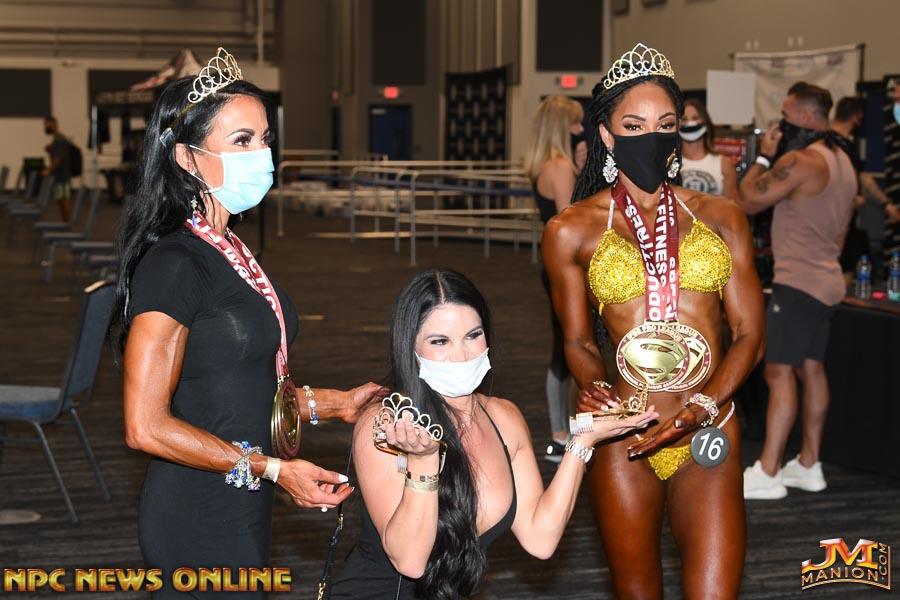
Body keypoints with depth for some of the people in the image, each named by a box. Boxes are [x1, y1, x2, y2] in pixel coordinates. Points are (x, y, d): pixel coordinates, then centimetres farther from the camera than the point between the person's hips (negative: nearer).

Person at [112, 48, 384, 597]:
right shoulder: (174, 264, -18)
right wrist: (272, 468, -19)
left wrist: (337, 403, 9)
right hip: (199, 521, -9)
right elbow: (147, 426, -21)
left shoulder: (230, 253, 10)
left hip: (240, 511, 9)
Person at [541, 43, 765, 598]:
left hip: (709, 435, 1)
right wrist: (602, 391, -12)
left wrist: (703, 407, -11)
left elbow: (750, 334, 5)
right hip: (625, 435, -1)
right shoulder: (572, 232, 4)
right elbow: (578, 342, 10)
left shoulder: (721, 218, 8)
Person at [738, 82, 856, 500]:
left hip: (798, 283, -10)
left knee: (779, 373, -9)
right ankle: (808, 466, 18)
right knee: (811, 369, 13)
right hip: (827, 281, 10)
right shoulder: (842, 161, 14)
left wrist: (763, 157, -2)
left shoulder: (799, 161, -18)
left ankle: (767, 473, -10)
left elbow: (749, 201, -13)